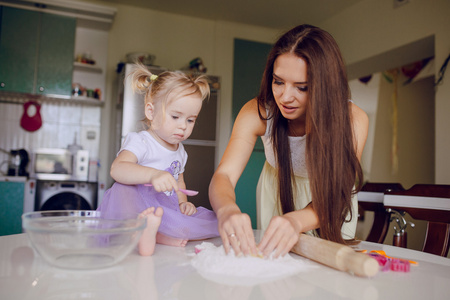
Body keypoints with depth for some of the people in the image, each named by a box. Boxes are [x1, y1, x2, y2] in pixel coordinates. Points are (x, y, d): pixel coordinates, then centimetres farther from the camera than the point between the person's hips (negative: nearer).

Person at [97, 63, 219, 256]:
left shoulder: (180, 151, 16)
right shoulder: (141, 142, -9)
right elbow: (117, 169, -28)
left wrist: (183, 202, 8)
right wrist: (152, 174, -44)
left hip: (167, 211, 7)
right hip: (136, 209, -7)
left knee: (212, 222, -11)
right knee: (123, 190, -33)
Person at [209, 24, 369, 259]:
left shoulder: (353, 119, -33)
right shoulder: (257, 113, -29)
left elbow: (333, 196, -37)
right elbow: (224, 174, -33)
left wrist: (297, 220, -59)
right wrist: (227, 209, -57)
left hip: (332, 200, -1)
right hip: (278, 190, 1)